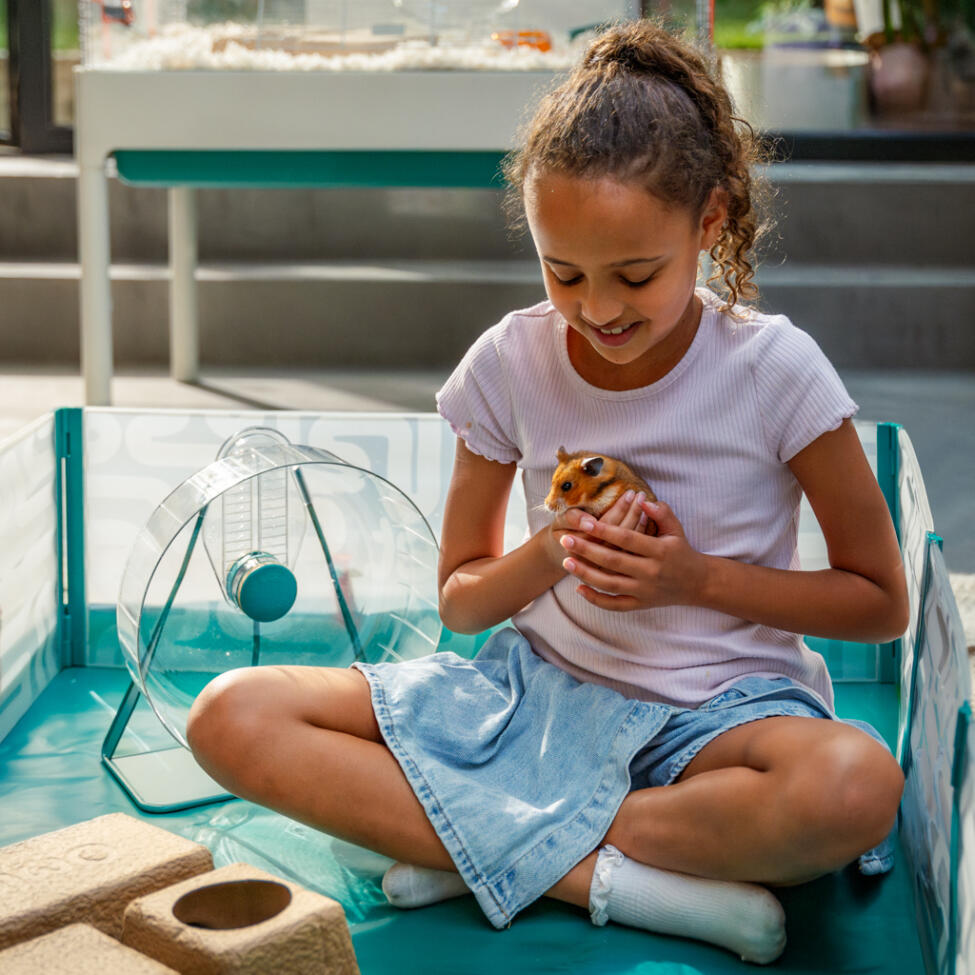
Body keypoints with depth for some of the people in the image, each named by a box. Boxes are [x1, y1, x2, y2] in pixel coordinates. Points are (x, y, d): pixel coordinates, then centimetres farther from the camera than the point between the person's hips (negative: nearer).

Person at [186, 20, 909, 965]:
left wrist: (699, 577, -15)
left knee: (856, 785, -40)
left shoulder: (773, 366, -11)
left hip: (719, 710, -2)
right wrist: (548, 554, -15)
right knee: (232, 716, -17)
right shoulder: (511, 363, -4)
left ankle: (481, 845, -22)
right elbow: (461, 599, 7)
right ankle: (602, 877, -24)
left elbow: (882, 600, -2)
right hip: (544, 688, 3)